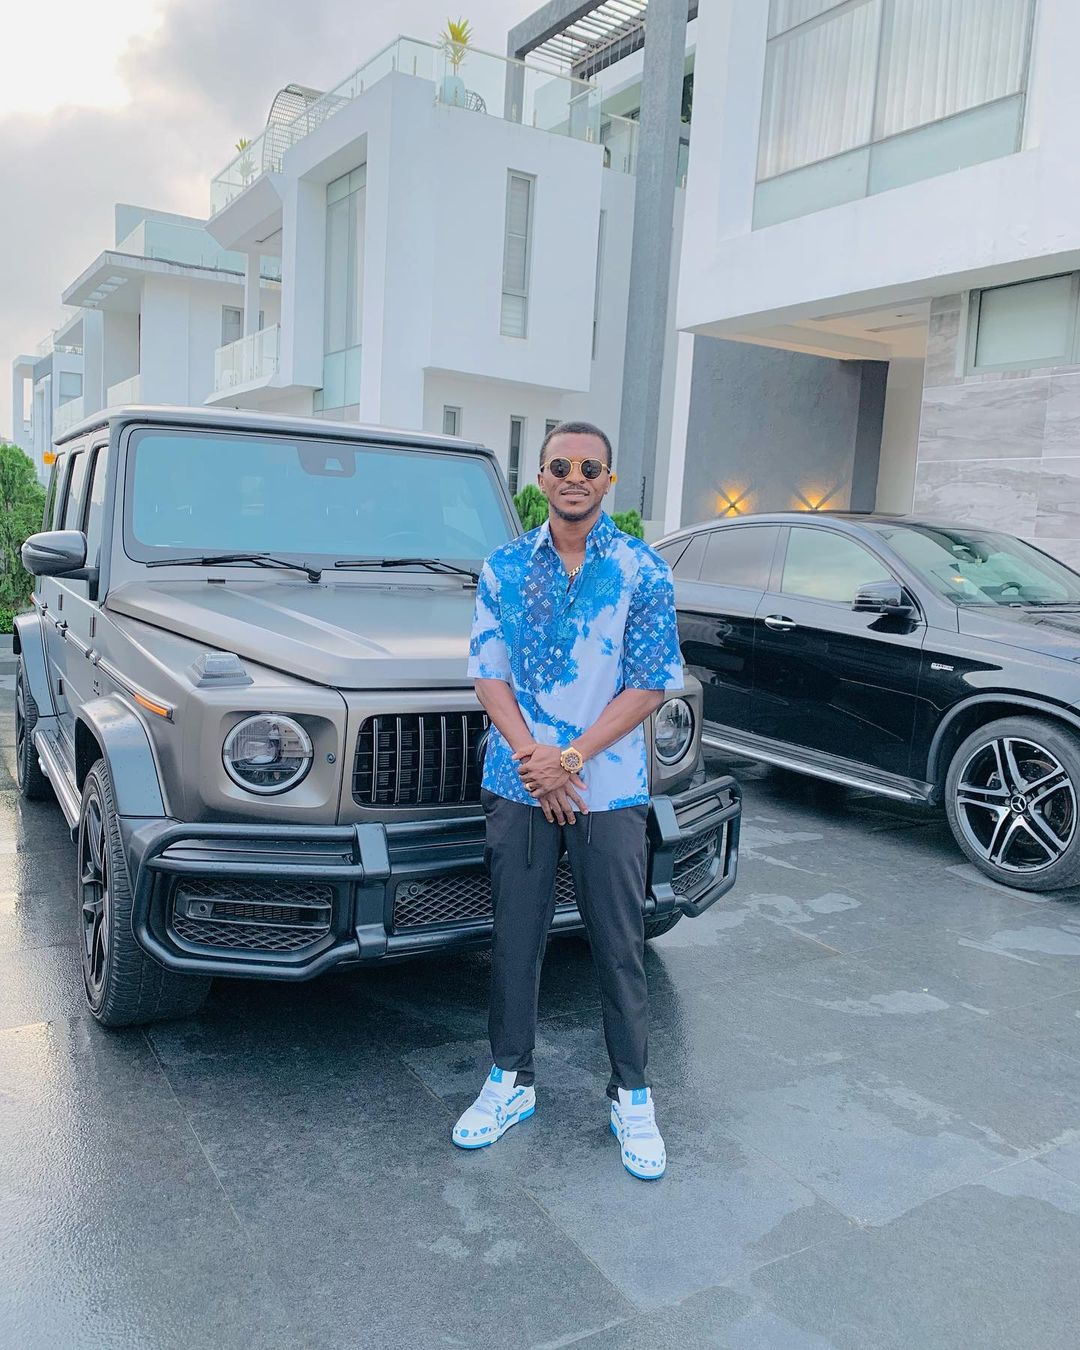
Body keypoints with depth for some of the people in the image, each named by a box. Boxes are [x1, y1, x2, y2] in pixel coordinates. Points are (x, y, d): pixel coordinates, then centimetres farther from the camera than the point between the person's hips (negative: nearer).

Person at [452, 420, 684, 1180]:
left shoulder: (643, 571, -4)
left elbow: (653, 684, -7)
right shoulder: (505, 567, 4)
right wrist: (532, 757, -12)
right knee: (516, 939, 12)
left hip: (610, 790, -2)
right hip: (517, 785, 2)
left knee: (620, 947, 8)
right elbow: (488, 670, 1)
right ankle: (511, 1081, 30)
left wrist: (571, 758, -15)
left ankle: (632, 1097, 25)